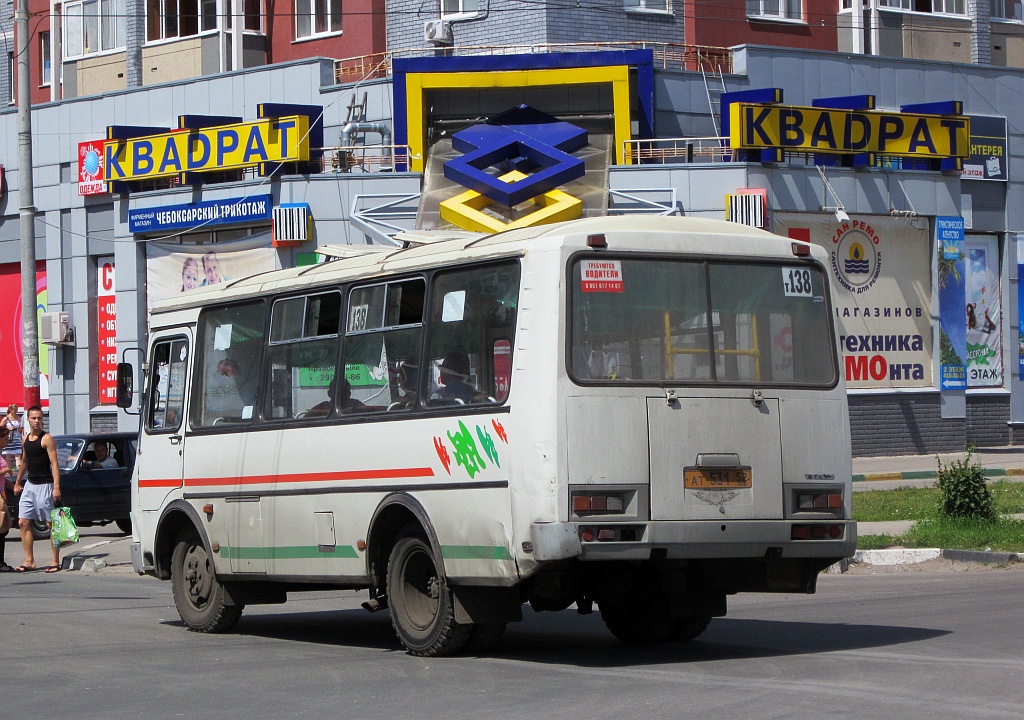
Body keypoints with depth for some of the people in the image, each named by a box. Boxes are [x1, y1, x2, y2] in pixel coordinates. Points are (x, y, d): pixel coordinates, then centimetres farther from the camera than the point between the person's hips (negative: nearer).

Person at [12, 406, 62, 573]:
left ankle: (56, 561, 3)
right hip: (29, 484, 7)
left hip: (44, 486, -7)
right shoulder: (26, 439, 12)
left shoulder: (47, 439, -9)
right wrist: (17, 482, 26)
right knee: (23, 523, 2)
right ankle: (29, 561, 7)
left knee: (51, 524, -2)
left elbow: (54, 464, -14)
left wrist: (56, 487, -22)